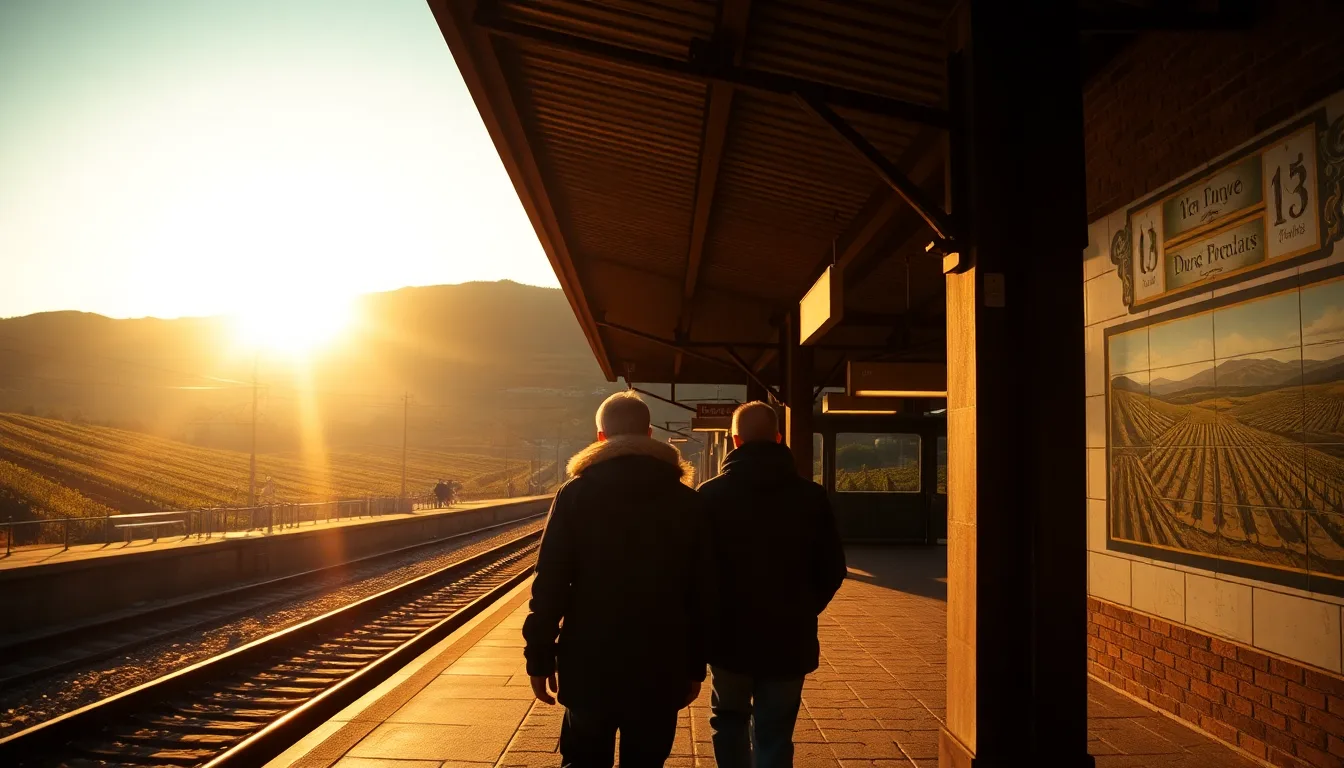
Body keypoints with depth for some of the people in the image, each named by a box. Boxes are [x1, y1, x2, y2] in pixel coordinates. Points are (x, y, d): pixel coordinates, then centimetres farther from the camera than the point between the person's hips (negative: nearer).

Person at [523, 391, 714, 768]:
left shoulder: (575, 494, -3)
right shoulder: (686, 502, 1)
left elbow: (550, 583, -7)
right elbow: (701, 594, 2)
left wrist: (540, 658, 0)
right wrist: (694, 667, 10)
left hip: (589, 664, 0)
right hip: (660, 668, 1)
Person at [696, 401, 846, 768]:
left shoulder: (711, 494, -9)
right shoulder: (811, 496, -4)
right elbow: (832, 570, 0)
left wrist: (708, 620, 9)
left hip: (730, 637, 0)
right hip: (789, 640, 1)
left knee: (728, 721, 24)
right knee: (774, 739, 10)